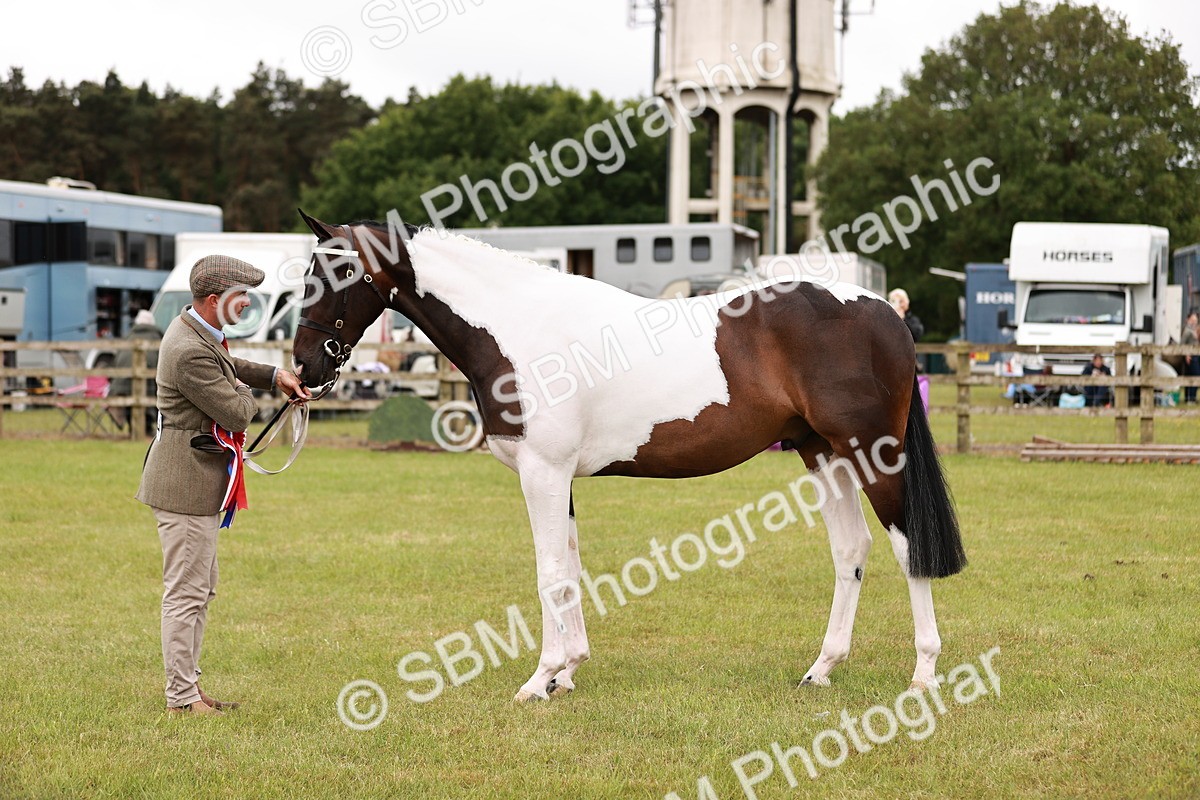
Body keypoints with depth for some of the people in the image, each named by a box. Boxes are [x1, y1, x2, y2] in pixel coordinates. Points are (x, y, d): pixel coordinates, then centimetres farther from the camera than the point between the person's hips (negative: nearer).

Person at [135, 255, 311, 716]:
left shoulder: (195, 331, 8)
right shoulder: (191, 352, -25)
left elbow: (226, 366, 28)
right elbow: (237, 414, -22)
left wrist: (274, 376, 15)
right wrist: (248, 395, 0)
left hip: (199, 481, 11)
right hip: (187, 484, -11)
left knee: (200, 589, 18)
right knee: (186, 592, -5)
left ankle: (188, 687, 26)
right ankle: (182, 699, 0)